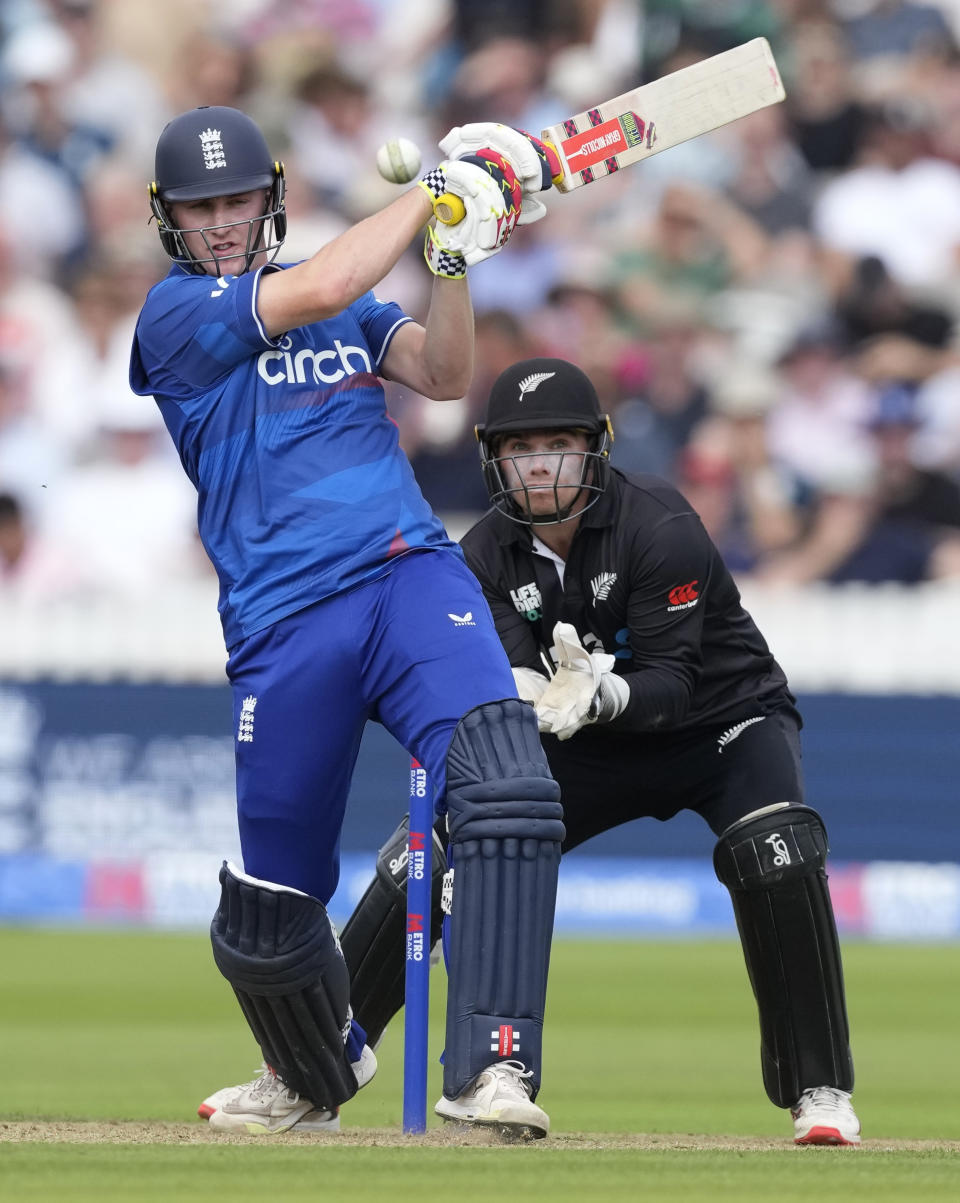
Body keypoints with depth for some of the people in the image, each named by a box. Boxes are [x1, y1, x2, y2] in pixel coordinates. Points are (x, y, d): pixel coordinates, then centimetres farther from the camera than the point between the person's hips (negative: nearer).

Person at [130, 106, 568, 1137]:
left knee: (505, 785, -26)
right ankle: (313, 1075, 37)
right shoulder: (174, 312, 1)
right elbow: (321, 290, -13)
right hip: (284, 623, -3)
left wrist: (453, 258, -9)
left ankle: (490, 1067, -30)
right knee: (270, 905, 4)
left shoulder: (345, 301, 19)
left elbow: (442, 375, 6)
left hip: (411, 579, 3)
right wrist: (432, 191, -5)